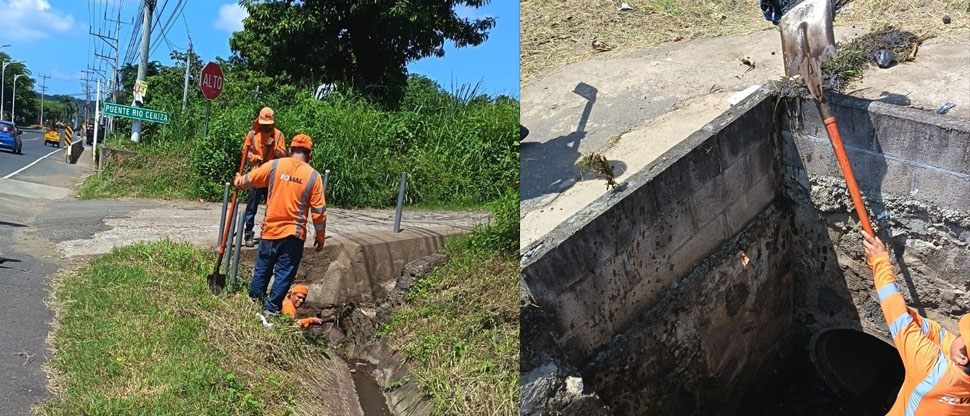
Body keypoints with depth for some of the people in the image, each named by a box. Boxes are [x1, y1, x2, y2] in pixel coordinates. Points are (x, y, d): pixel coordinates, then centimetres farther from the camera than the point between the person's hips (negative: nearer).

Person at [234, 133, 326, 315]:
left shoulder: (274, 165, -2)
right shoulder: (313, 176, -5)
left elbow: (249, 180, 8)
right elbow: (318, 211, -5)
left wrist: (239, 180, 32)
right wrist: (320, 236, 6)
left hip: (270, 229, 2)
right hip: (294, 233, -2)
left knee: (262, 269, 15)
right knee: (284, 272, 6)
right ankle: (272, 308, 8)